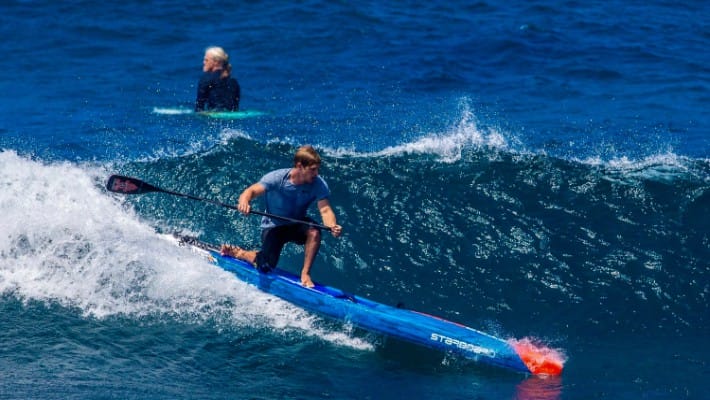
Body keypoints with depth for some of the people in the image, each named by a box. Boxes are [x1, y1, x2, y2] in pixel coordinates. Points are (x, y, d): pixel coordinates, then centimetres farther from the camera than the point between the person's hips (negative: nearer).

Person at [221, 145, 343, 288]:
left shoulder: (318, 184, -19)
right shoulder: (277, 178, -23)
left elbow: (325, 209, -29)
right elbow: (251, 191, -32)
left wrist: (332, 226, -51)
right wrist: (244, 201, -56)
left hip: (297, 225, 2)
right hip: (273, 226, -2)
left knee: (314, 232, -31)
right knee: (265, 267, -11)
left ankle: (305, 273, -15)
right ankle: (237, 252, 20)